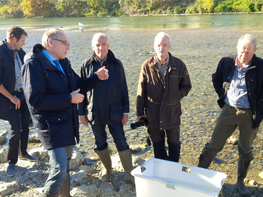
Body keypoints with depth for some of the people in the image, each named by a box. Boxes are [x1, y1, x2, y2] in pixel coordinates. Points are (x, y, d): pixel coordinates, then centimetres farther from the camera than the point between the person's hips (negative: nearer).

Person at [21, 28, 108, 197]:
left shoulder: (63, 63, 10)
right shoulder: (34, 64, -15)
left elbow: (79, 86, 18)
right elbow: (35, 100, -23)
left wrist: (97, 77, 0)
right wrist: (69, 99, -22)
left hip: (69, 123, 8)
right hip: (51, 125, -8)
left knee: (65, 164, 20)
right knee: (60, 169, -9)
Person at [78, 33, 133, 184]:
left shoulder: (116, 64, -2)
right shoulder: (87, 65, -1)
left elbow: (123, 89, 1)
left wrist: (125, 111, 0)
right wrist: (82, 113, 4)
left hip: (114, 112, -1)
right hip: (95, 113, 1)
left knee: (122, 143, 3)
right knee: (101, 144, 14)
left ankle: (129, 173, 18)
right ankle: (107, 169, 36)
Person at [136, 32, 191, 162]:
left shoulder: (179, 65, -5)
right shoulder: (147, 66, -5)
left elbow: (186, 87, 5)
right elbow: (141, 91, 0)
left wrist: (176, 96, -14)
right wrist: (140, 112, 0)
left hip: (173, 112, 0)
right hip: (153, 113, 1)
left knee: (174, 145, 12)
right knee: (157, 145, 15)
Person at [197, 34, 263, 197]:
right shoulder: (226, 63, -5)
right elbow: (216, 79, 14)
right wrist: (222, 97, 6)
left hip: (250, 114, -1)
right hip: (229, 111, 1)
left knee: (246, 151, 15)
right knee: (213, 146, 6)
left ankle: (240, 182, 35)